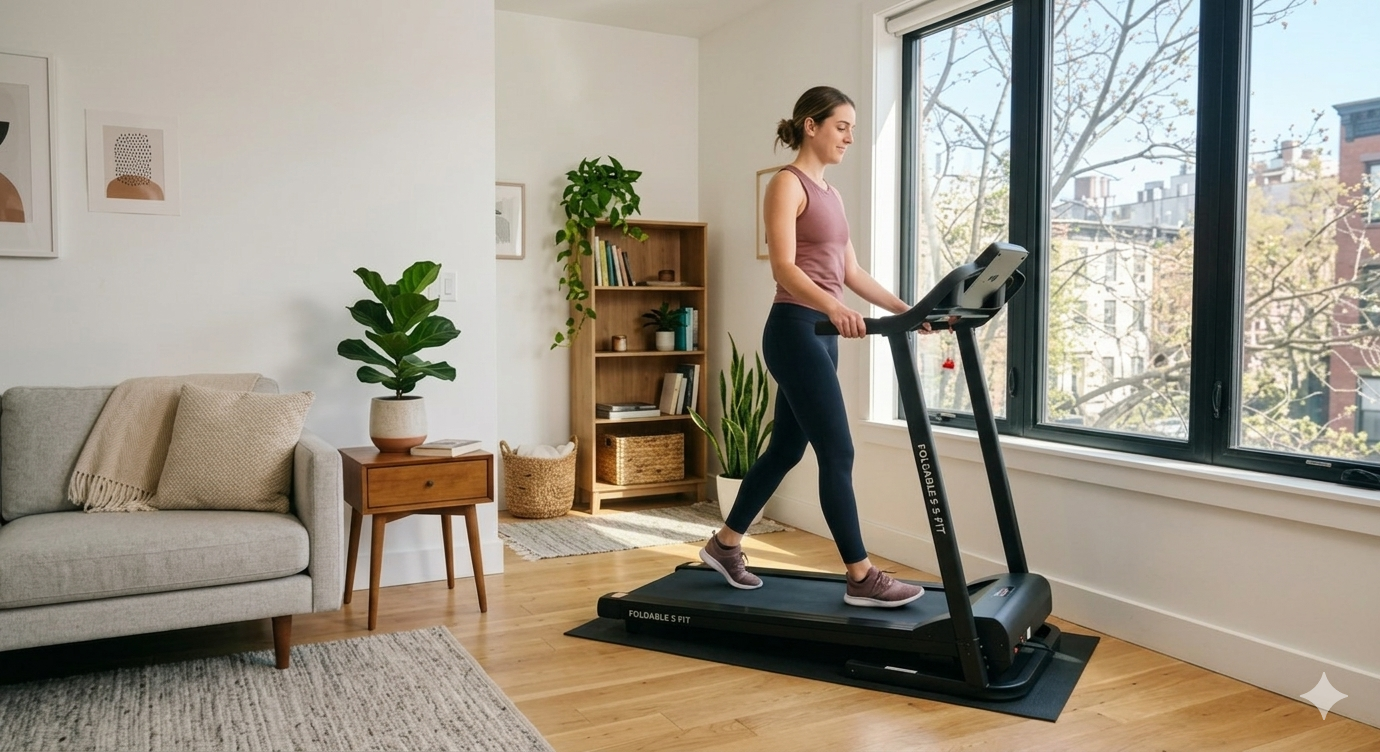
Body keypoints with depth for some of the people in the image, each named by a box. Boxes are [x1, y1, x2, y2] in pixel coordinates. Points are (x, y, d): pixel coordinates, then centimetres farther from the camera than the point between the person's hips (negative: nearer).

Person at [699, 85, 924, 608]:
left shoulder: (830, 193, 18)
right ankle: (862, 578, 2)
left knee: (786, 448, 14)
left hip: (820, 333, 10)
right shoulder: (787, 183, -8)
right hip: (795, 330, -10)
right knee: (837, 453, -7)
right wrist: (833, 307, -36)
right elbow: (783, 268, -20)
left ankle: (725, 544, 27)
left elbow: (850, 271, 17)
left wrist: (903, 308, 8)